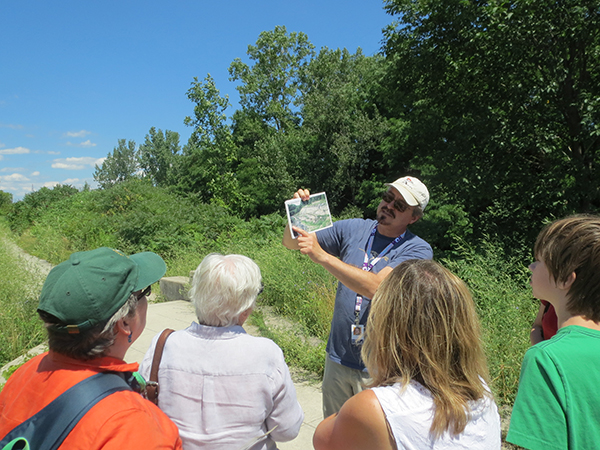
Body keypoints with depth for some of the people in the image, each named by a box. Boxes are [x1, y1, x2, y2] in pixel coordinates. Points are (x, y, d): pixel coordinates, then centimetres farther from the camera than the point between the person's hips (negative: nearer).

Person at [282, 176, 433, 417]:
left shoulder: (418, 250, -13)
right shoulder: (353, 229, 0)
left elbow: (376, 287, -29)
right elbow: (290, 242, 5)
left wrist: (322, 256, -32)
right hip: (338, 358, 4)